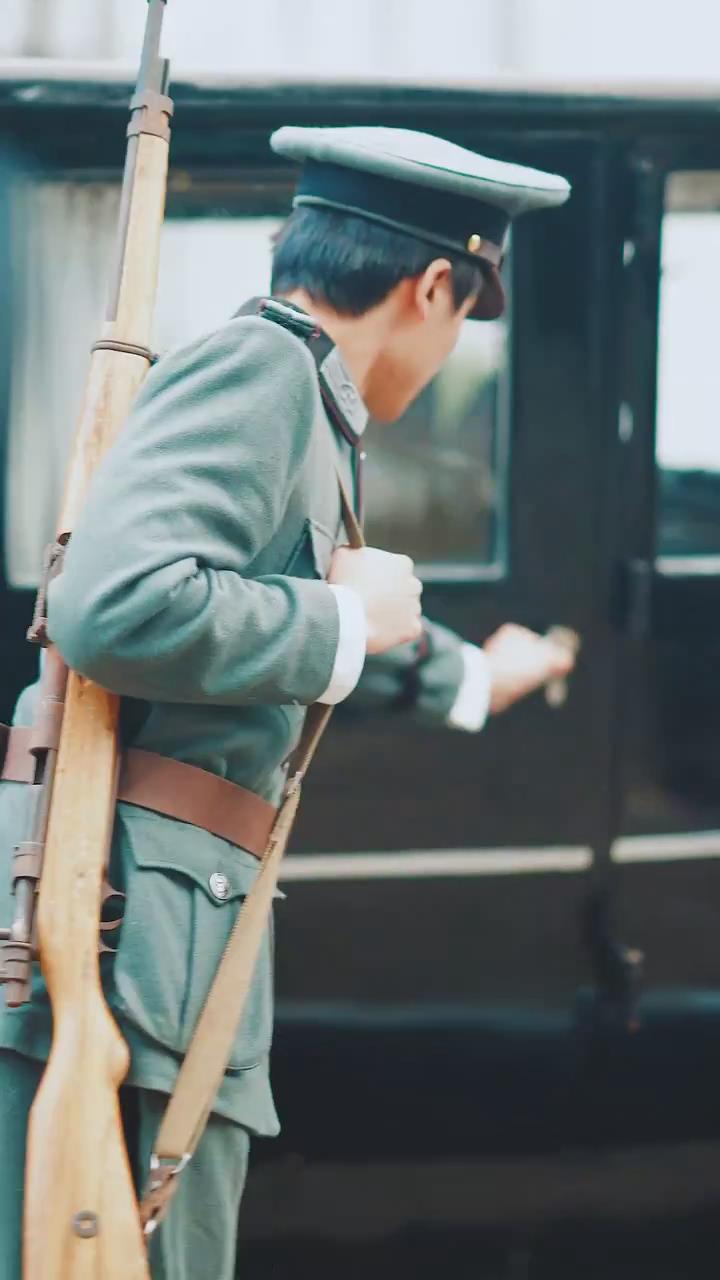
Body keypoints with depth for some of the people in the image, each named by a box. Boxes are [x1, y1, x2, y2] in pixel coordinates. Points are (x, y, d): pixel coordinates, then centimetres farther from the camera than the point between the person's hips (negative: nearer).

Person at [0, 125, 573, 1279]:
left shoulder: (292, 405, 23)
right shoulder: (258, 372, -7)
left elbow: (307, 611, 45)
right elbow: (120, 610, -24)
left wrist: (463, 676, 63)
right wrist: (344, 619, -9)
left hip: (162, 945, 10)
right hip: (120, 933, -10)